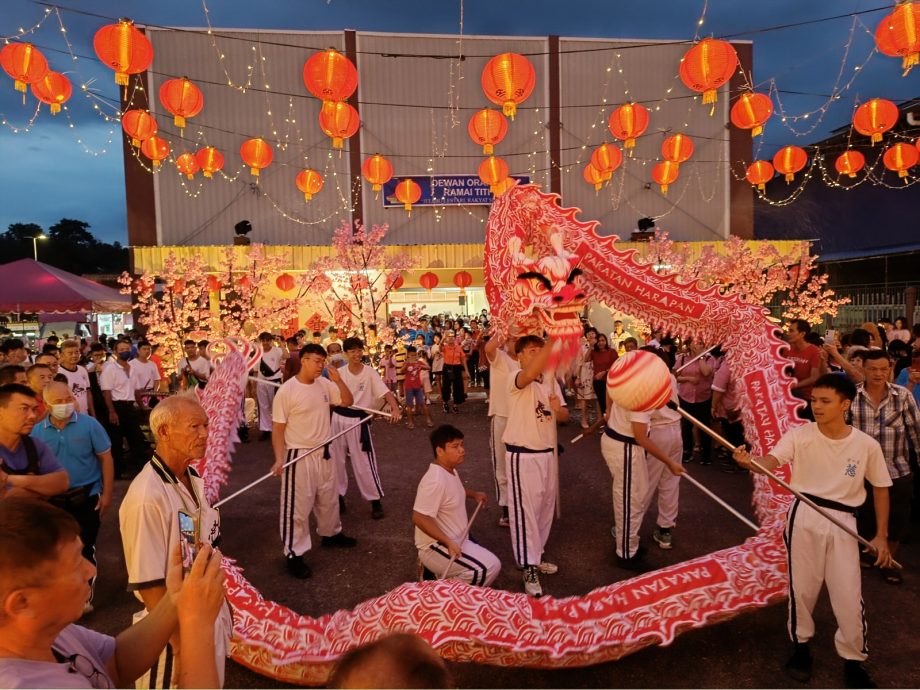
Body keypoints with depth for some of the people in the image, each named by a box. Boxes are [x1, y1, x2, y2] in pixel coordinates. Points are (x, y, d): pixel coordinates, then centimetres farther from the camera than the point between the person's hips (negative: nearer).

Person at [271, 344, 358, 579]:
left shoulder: (324, 384, -2)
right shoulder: (286, 391, -18)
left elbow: (347, 401, 4)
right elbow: (278, 427, -14)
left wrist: (338, 380, -12)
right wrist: (279, 459, -19)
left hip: (323, 452, 7)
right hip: (298, 455, -7)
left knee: (329, 497, 23)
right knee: (297, 506, -1)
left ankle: (330, 533, 45)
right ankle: (294, 554, 13)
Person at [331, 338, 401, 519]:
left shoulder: (370, 373, -11)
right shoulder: (339, 373, -2)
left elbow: (386, 393, -21)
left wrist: (396, 410, -37)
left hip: (358, 420, -3)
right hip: (338, 418, 4)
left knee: (363, 462, -2)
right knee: (336, 459, 13)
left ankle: (375, 500, 12)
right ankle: (339, 494, 31)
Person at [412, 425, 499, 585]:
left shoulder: (450, 471, 4)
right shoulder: (435, 481, -27)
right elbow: (419, 518, -31)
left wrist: (474, 494, 16)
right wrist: (449, 542, -32)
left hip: (456, 541, 10)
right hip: (436, 547, -10)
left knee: (491, 562, 20)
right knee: (490, 567, -19)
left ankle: (438, 572, 18)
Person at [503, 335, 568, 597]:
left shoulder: (550, 381, 7)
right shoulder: (516, 380, -14)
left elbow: (565, 416, 8)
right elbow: (531, 373, -39)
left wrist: (558, 409, -17)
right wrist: (553, 340, -42)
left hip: (548, 452, 7)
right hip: (523, 455, -7)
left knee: (545, 507, 16)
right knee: (526, 510, -2)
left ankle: (536, 556, 34)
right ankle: (529, 569, 7)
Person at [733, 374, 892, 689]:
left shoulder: (867, 445, -6)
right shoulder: (800, 434, -9)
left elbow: (881, 488, 7)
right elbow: (771, 462, -23)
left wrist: (881, 536, 7)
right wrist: (749, 461, -47)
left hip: (842, 522, 0)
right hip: (804, 516, 0)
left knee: (849, 596, 2)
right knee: (802, 587, 11)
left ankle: (853, 661, 27)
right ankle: (801, 645, 35)